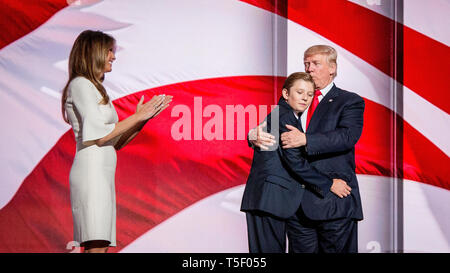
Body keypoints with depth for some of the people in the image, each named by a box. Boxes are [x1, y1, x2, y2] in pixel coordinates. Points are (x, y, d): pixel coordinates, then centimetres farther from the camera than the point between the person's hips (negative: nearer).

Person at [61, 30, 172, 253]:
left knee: (101, 245, 2)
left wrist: (146, 116, 14)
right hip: (91, 170, -9)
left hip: (103, 175, 9)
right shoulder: (80, 85, -3)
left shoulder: (95, 89, 23)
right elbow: (99, 134, -12)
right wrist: (137, 117, -5)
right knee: (96, 245, -16)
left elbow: (116, 143, 21)